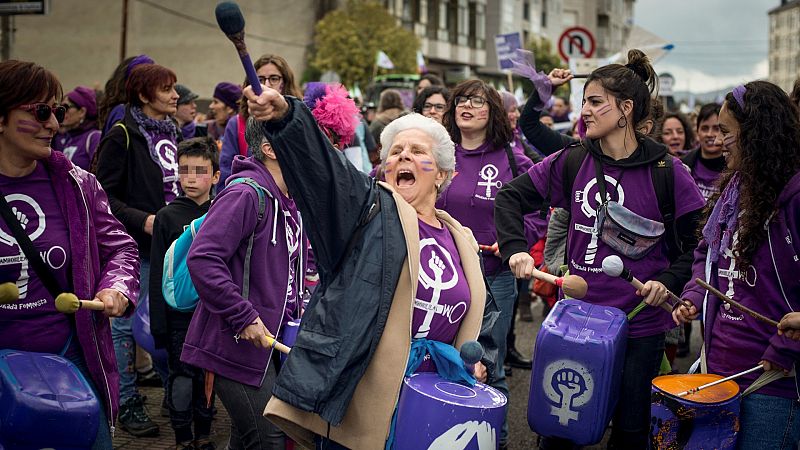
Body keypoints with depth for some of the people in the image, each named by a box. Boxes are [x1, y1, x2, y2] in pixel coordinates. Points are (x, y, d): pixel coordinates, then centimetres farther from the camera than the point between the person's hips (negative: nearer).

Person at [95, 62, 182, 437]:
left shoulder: (173, 133, 13)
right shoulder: (122, 136, -9)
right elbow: (102, 193, -11)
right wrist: (141, 220, -18)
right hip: (137, 246, -7)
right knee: (127, 323, 1)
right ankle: (127, 403, 11)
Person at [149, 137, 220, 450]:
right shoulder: (167, 217, -3)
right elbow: (158, 274, -2)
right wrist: (159, 323, -5)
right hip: (180, 314, -2)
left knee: (208, 377, 11)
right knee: (181, 378, 3)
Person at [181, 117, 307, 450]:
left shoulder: (289, 201, 12)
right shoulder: (246, 194, -18)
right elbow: (202, 259, -27)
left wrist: (295, 305, 10)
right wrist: (244, 317, -24)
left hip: (267, 338, 9)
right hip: (236, 342, -9)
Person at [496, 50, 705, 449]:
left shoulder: (666, 171, -9)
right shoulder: (572, 161, -1)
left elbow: (699, 240, -3)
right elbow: (510, 196, 4)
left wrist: (670, 279, -18)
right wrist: (514, 249, -11)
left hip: (641, 326, -2)